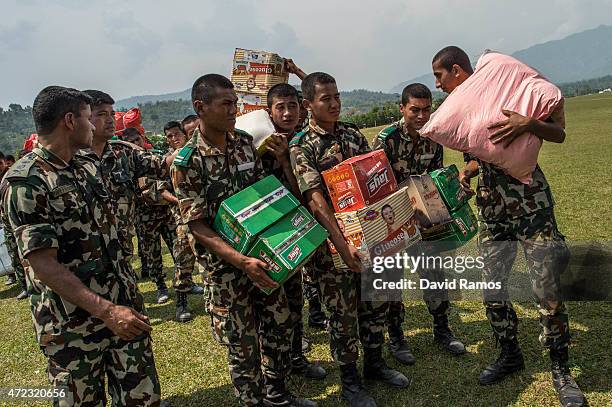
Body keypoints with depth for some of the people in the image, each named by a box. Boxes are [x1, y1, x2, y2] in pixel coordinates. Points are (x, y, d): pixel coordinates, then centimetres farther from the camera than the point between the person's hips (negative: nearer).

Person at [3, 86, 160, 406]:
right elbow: (43, 265, -20)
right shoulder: (26, 181, -16)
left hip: (124, 303, 6)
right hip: (73, 322, -6)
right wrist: (105, 311, -22)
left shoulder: (89, 166, 7)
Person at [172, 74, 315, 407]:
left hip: (262, 251, 6)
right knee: (241, 342, 8)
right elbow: (196, 225, -16)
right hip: (224, 263, -5)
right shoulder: (187, 161, -16)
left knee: (279, 323, 16)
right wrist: (242, 261, -25)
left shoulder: (245, 142, 1)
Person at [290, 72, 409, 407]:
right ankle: (349, 380, 25)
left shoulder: (353, 134, 7)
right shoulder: (301, 146, -11)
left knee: (376, 300, 16)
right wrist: (342, 244, -27)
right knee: (343, 311, 6)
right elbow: (315, 199, -19)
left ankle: (374, 362, 38)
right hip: (333, 238, -6)